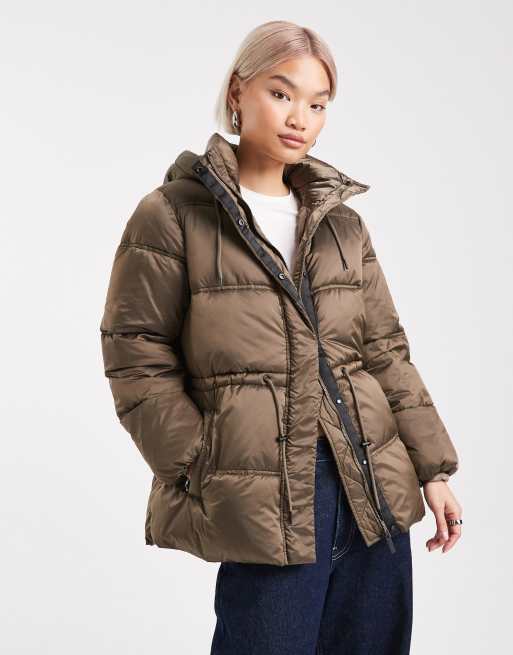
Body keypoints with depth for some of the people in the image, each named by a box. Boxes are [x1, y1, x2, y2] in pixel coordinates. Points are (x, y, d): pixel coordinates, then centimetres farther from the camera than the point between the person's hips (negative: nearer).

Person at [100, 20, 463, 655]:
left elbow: (385, 349, 14)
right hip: (265, 503, -5)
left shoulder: (342, 222, 13)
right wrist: (206, 472, -9)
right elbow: (137, 358, -4)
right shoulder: (172, 215, -2)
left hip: (374, 487, 5)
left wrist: (434, 467, 9)